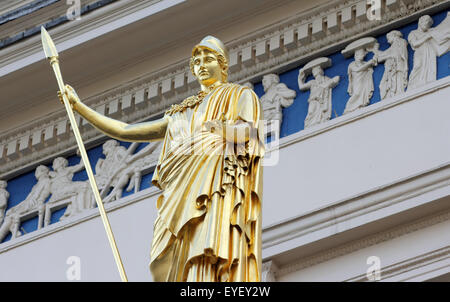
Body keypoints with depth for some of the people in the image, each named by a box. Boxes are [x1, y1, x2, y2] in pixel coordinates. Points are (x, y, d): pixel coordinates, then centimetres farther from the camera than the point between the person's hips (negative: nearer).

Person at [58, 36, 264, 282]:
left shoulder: (241, 95, 19)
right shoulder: (182, 114, 33)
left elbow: (249, 132, -2)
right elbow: (124, 131, 33)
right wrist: (78, 105, 33)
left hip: (216, 189, -5)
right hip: (181, 201, 5)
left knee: (208, 272, -26)